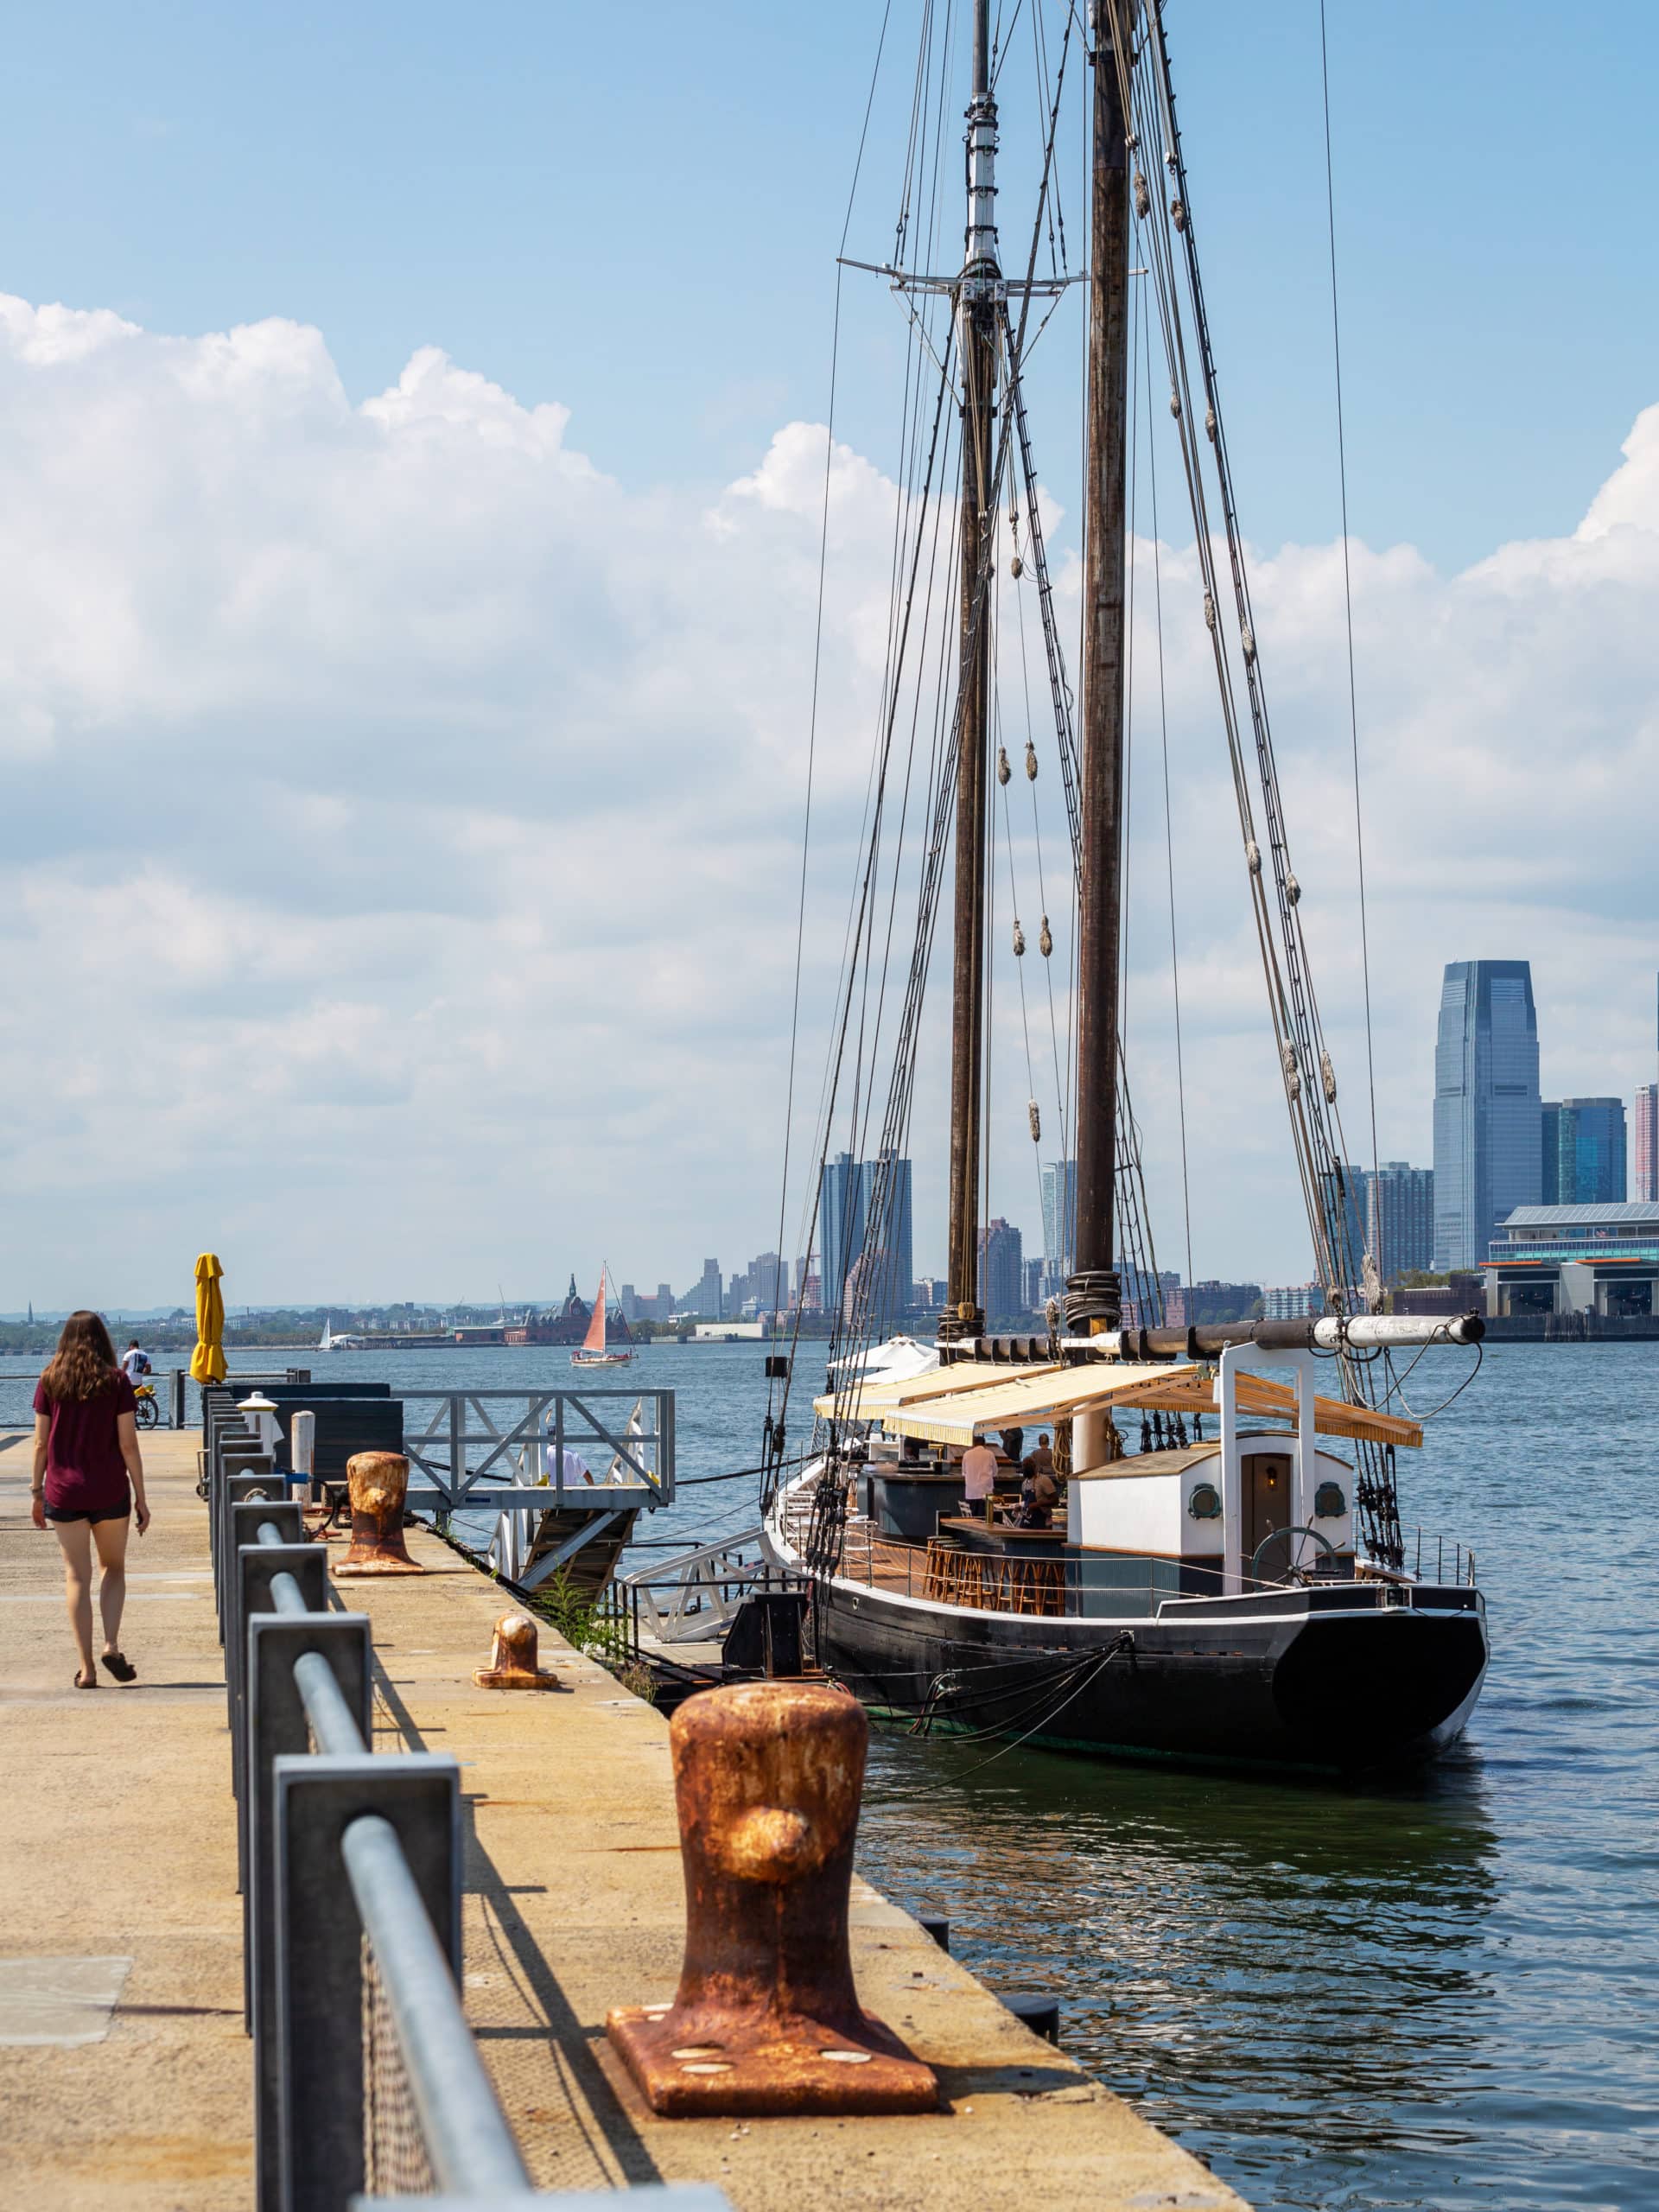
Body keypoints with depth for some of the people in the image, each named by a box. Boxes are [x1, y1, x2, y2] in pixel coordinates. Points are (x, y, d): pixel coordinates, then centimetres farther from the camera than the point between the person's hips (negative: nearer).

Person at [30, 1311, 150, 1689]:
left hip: (64, 1491, 1)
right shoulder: (116, 1382, -3)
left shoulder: (50, 1382, 0)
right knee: (113, 1568, 16)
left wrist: (36, 1491, 10)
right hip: (110, 1490, -1)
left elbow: (41, 1444, 1)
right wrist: (140, 1498, 0)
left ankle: (86, 1667, 2)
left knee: (77, 1576, 5)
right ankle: (111, 1646, -2)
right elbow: (128, 1445, -5)